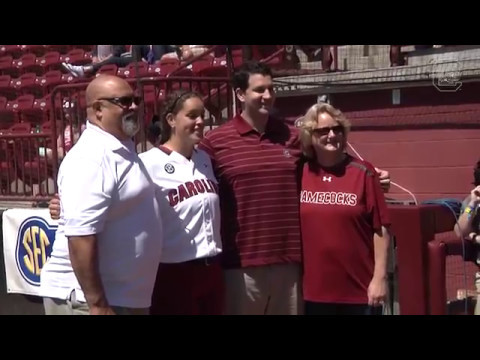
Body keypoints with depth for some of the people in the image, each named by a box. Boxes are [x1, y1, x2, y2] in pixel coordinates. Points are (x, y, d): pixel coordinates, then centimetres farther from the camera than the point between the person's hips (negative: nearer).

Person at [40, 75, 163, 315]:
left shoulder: (123, 150, 12)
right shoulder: (92, 158, -19)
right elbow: (81, 237, -26)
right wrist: (97, 305, -27)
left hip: (125, 297, 10)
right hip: (86, 298, -10)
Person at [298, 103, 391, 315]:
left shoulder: (363, 173, -4)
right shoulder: (301, 173, 4)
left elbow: (380, 228, -4)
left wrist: (380, 277, -8)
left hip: (359, 289, -3)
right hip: (314, 289, 3)